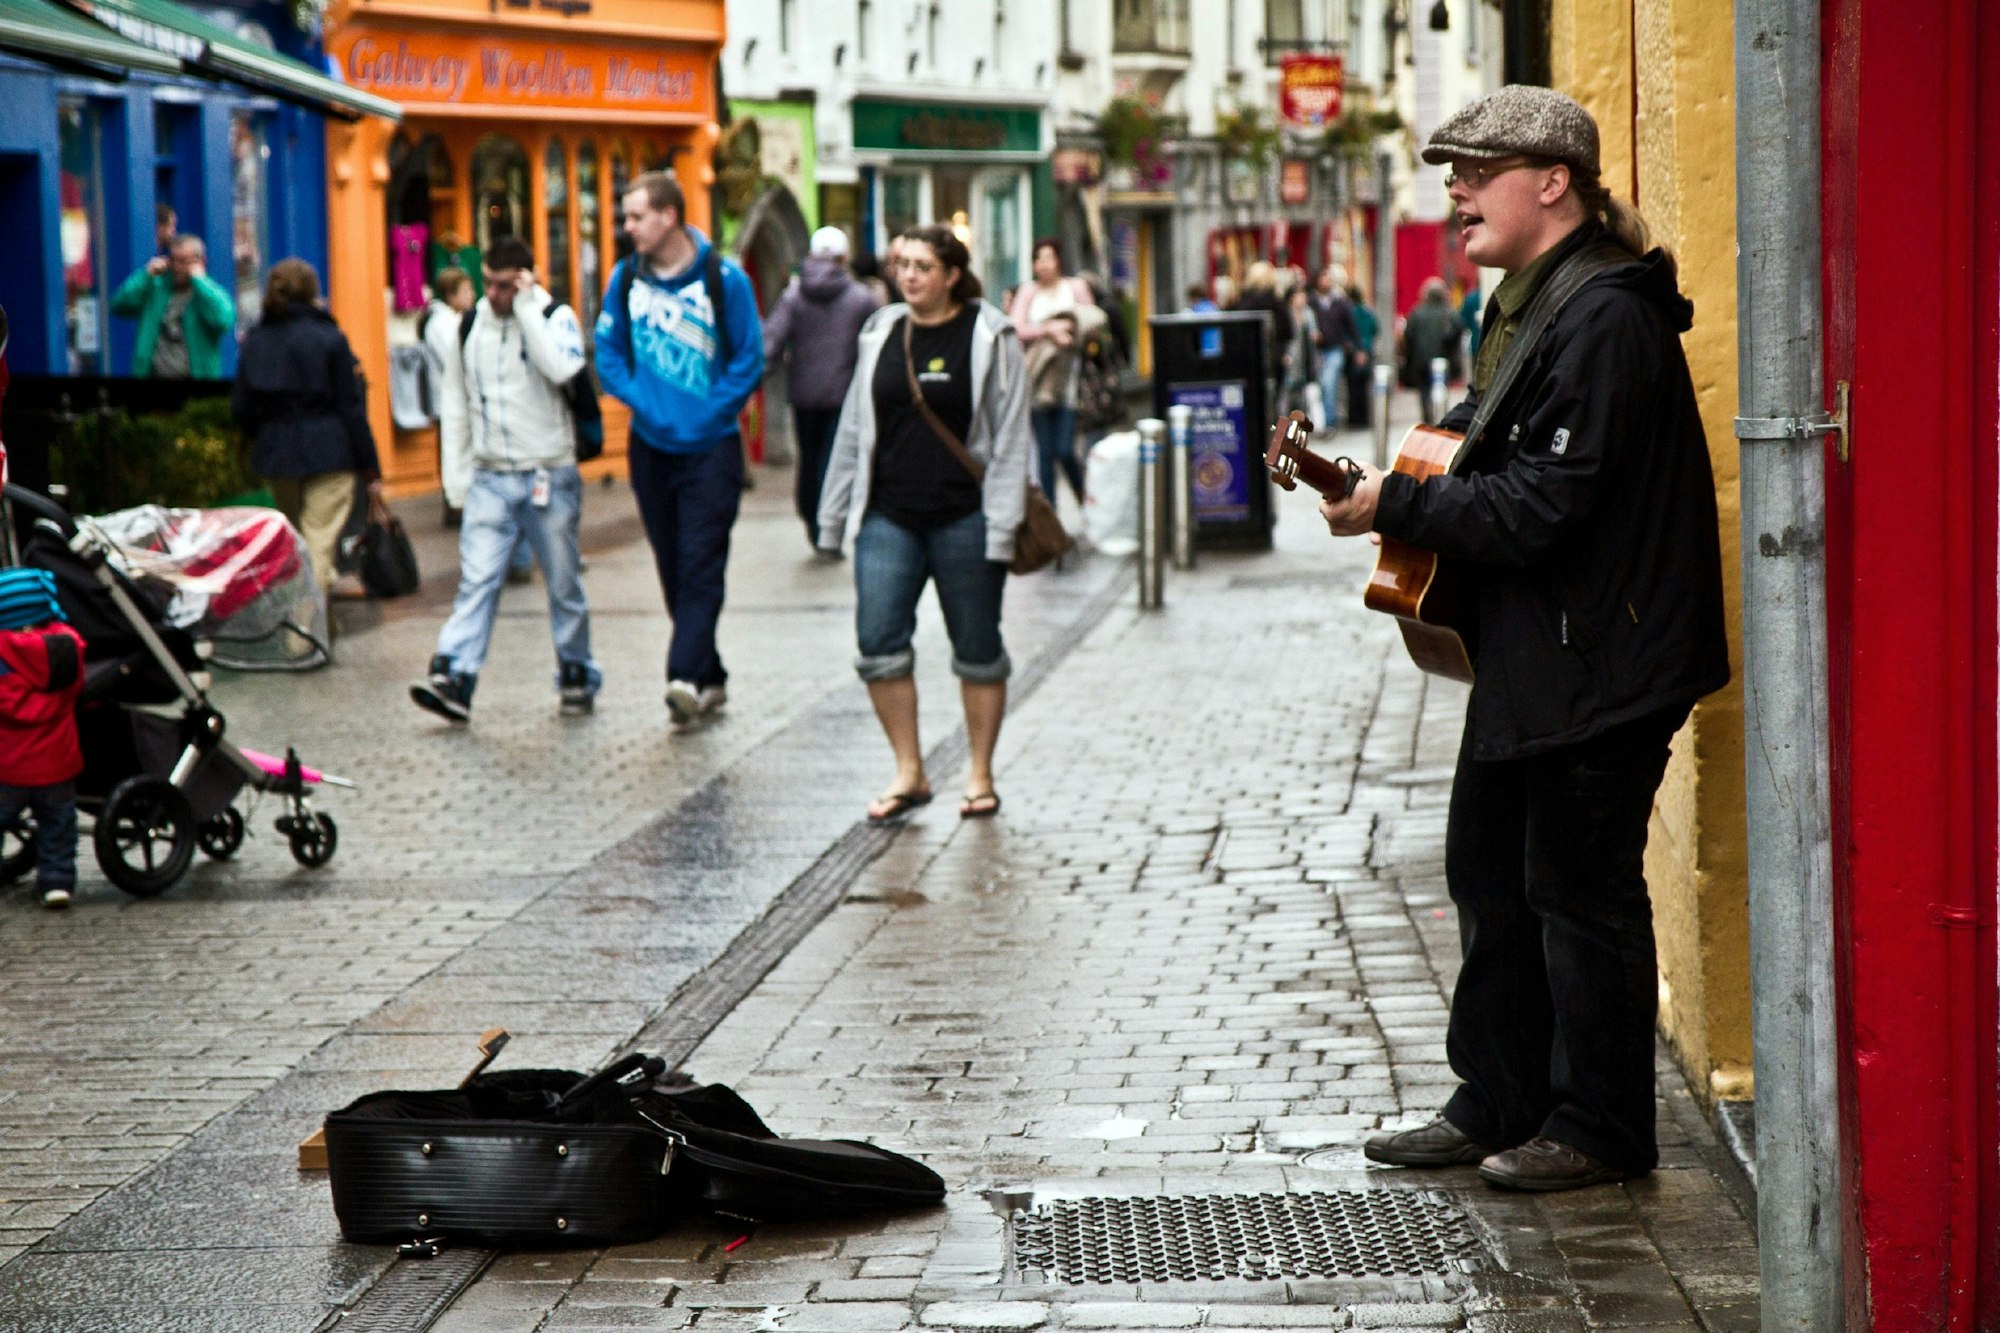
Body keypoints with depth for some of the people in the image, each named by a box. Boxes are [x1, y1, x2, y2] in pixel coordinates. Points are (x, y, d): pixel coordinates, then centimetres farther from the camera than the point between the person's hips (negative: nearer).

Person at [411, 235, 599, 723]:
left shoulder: (556, 317, -4)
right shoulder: (468, 329, 8)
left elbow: (561, 368, -26)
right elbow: (455, 406, 14)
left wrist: (526, 308, -21)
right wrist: (455, 474, 9)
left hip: (549, 476, -2)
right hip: (490, 477, 2)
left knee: (563, 584, 8)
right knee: (476, 580, -10)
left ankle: (577, 677, 22)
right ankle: (453, 678, -19)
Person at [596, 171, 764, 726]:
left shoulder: (723, 279, -8)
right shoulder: (627, 278, 3)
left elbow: (749, 360, -4)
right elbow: (608, 350, 10)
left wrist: (710, 414, -11)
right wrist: (640, 400, -5)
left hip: (710, 446, -4)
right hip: (651, 445, 4)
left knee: (701, 565, -11)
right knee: (672, 568, 8)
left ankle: (685, 675, -20)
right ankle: (711, 678, 18)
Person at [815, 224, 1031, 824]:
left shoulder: (989, 337, -3)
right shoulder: (882, 333, 10)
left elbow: (1010, 436, -5)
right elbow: (854, 429, 15)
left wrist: (1003, 525, -11)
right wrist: (835, 515, 13)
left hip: (963, 516, -4)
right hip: (888, 515, 4)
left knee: (977, 650, 5)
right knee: (878, 642, -6)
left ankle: (980, 775, 17)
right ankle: (909, 773, 5)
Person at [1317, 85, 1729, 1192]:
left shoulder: (1603, 318, -20)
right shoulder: (1531, 303, 13)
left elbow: (1542, 507, -25)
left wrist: (1396, 507, -18)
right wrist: (1382, 473, 5)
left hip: (1599, 661, -11)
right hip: (1528, 654, 11)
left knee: (1580, 889, -1)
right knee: (1487, 868, 15)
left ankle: (1601, 1129, 11)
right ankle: (1501, 1103, 26)